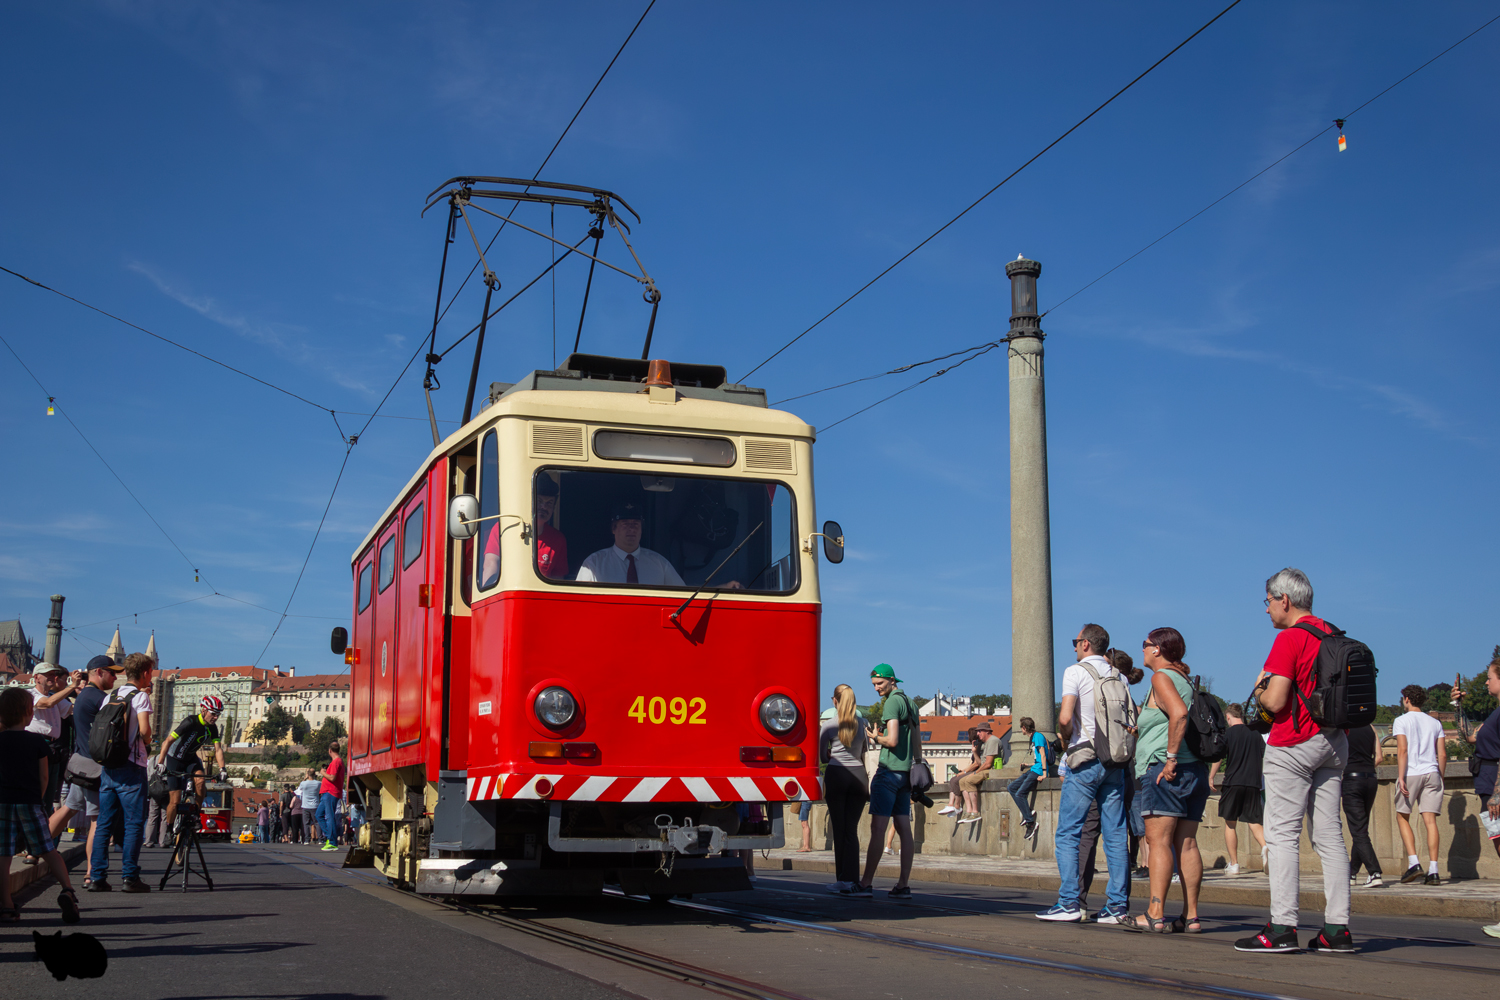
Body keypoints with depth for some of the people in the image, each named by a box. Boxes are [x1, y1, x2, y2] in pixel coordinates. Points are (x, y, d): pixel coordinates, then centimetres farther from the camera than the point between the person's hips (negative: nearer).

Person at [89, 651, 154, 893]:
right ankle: (129, 877, -3)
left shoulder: (111, 696, 12)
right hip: (131, 766, -6)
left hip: (107, 764, 6)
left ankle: (96, 876, 6)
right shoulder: (141, 696, -6)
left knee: (104, 821, 8)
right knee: (134, 823, -1)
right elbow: (144, 730, -17)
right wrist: (147, 740, 4)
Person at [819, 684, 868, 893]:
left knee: (839, 829, 2)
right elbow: (866, 751, 14)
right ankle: (852, 879, 0)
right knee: (852, 829, 5)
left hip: (836, 775, -3)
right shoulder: (861, 722, 7)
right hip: (858, 775, 3)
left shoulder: (828, 725, -2)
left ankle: (842, 879, 2)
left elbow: (822, 757, 6)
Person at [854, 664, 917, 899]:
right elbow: (915, 743, 23)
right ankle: (903, 885, 3)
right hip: (905, 773, 9)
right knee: (904, 829, 5)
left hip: (889, 772, -9)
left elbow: (892, 740, -18)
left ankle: (866, 883, -4)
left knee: (878, 828, -7)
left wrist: (876, 737, -1)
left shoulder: (892, 702, -10)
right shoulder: (910, 704, 18)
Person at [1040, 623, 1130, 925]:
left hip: (1085, 760, -6)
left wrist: (1066, 737, 2)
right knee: (1115, 834, 5)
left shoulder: (1076, 671, -5)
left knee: (1068, 834, -2)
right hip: (1115, 761, 6)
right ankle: (1117, 904, 4)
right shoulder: (1119, 676, 13)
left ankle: (1069, 903, -7)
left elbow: (1065, 717, -16)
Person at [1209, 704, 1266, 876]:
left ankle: (1234, 864, 7)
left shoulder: (1228, 734, -2)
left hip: (1233, 783, -3)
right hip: (1253, 784, 3)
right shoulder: (1254, 734, 9)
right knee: (1254, 822, 6)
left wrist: (1211, 778, 5)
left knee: (1230, 824, 7)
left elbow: (1218, 758, -5)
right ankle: (1266, 847, -24)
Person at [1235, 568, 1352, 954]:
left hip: (1294, 744, -8)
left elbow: (1275, 701, -17)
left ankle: (1282, 928, -8)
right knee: (1329, 834, 7)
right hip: (1334, 741, 8)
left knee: (1282, 834, -5)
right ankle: (1337, 929, 6)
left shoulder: (1289, 638, -12)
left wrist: (1259, 689, 2)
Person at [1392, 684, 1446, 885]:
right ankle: (1433, 870, -6)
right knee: (1430, 821, 0)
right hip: (1432, 773, 4)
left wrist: (1401, 777, -12)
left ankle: (1413, 863, -5)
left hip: (1410, 773, -4)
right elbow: (1442, 754, 10)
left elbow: (1402, 750, -11)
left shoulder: (1401, 721, 0)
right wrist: (1440, 778, 18)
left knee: (1402, 817, 9)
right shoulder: (1435, 723, 14)